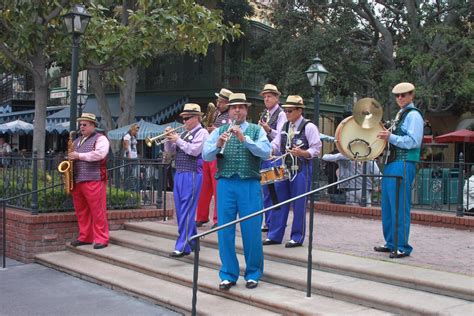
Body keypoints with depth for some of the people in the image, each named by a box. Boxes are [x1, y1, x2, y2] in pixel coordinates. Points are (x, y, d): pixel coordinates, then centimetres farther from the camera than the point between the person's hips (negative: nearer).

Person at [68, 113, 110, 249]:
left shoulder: (100, 139, -1)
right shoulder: (77, 141, 22)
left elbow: (99, 154, -18)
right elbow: (73, 157, 32)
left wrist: (79, 155, -16)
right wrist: (70, 158, 8)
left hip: (93, 180, -7)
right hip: (76, 181, 8)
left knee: (97, 211, -6)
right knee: (81, 211, 10)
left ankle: (101, 239, -2)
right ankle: (85, 237, 19)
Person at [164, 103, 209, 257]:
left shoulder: (202, 132, -4)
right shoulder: (183, 134, 17)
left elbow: (194, 150, -18)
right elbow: (169, 150, 17)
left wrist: (178, 140, -13)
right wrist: (169, 138, 0)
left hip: (192, 175, -8)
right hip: (179, 174, 8)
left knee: (186, 210, -10)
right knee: (180, 210, 12)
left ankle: (183, 246, -9)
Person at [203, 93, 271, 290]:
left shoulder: (256, 130, 8)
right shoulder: (219, 131, 11)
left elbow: (266, 152, -9)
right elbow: (206, 156, 0)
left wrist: (244, 138, -20)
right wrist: (218, 144, -20)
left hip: (250, 185, -1)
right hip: (225, 184, 2)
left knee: (252, 231, 2)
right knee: (225, 231, 3)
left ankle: (253, 274, 17)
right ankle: (228, 275, 15)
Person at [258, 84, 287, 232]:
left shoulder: (281, 114, -6)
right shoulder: (264, 114, 16)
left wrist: (268, 129, -33)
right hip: (264, 154, 8)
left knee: (274, 190, -6)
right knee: (266, 190, 11)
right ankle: (268, 222, 19)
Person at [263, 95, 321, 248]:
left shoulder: (309, 127, -7)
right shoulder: (285, 126, 12)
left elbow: (316, 149, -10)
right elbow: (276, 145, 8)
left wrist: (302, 153, -24)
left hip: (301, 170, -6)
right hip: (285, 168, 6)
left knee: (299, 204, 1)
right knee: (279, 202, 8)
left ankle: (297, 237, 12)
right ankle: (274, 235, 16)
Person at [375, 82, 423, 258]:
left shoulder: (413, 115, -6)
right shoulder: (399, 115, 21)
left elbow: (413, 141, -16)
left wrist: (390, 137, -20)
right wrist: (385, 136, 14)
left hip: (404, 164, -10)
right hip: (392, 163, 10)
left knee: (400, 207, -8)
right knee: (387, 206, 13)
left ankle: (402, 247, -2)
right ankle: (391, 243, 22)